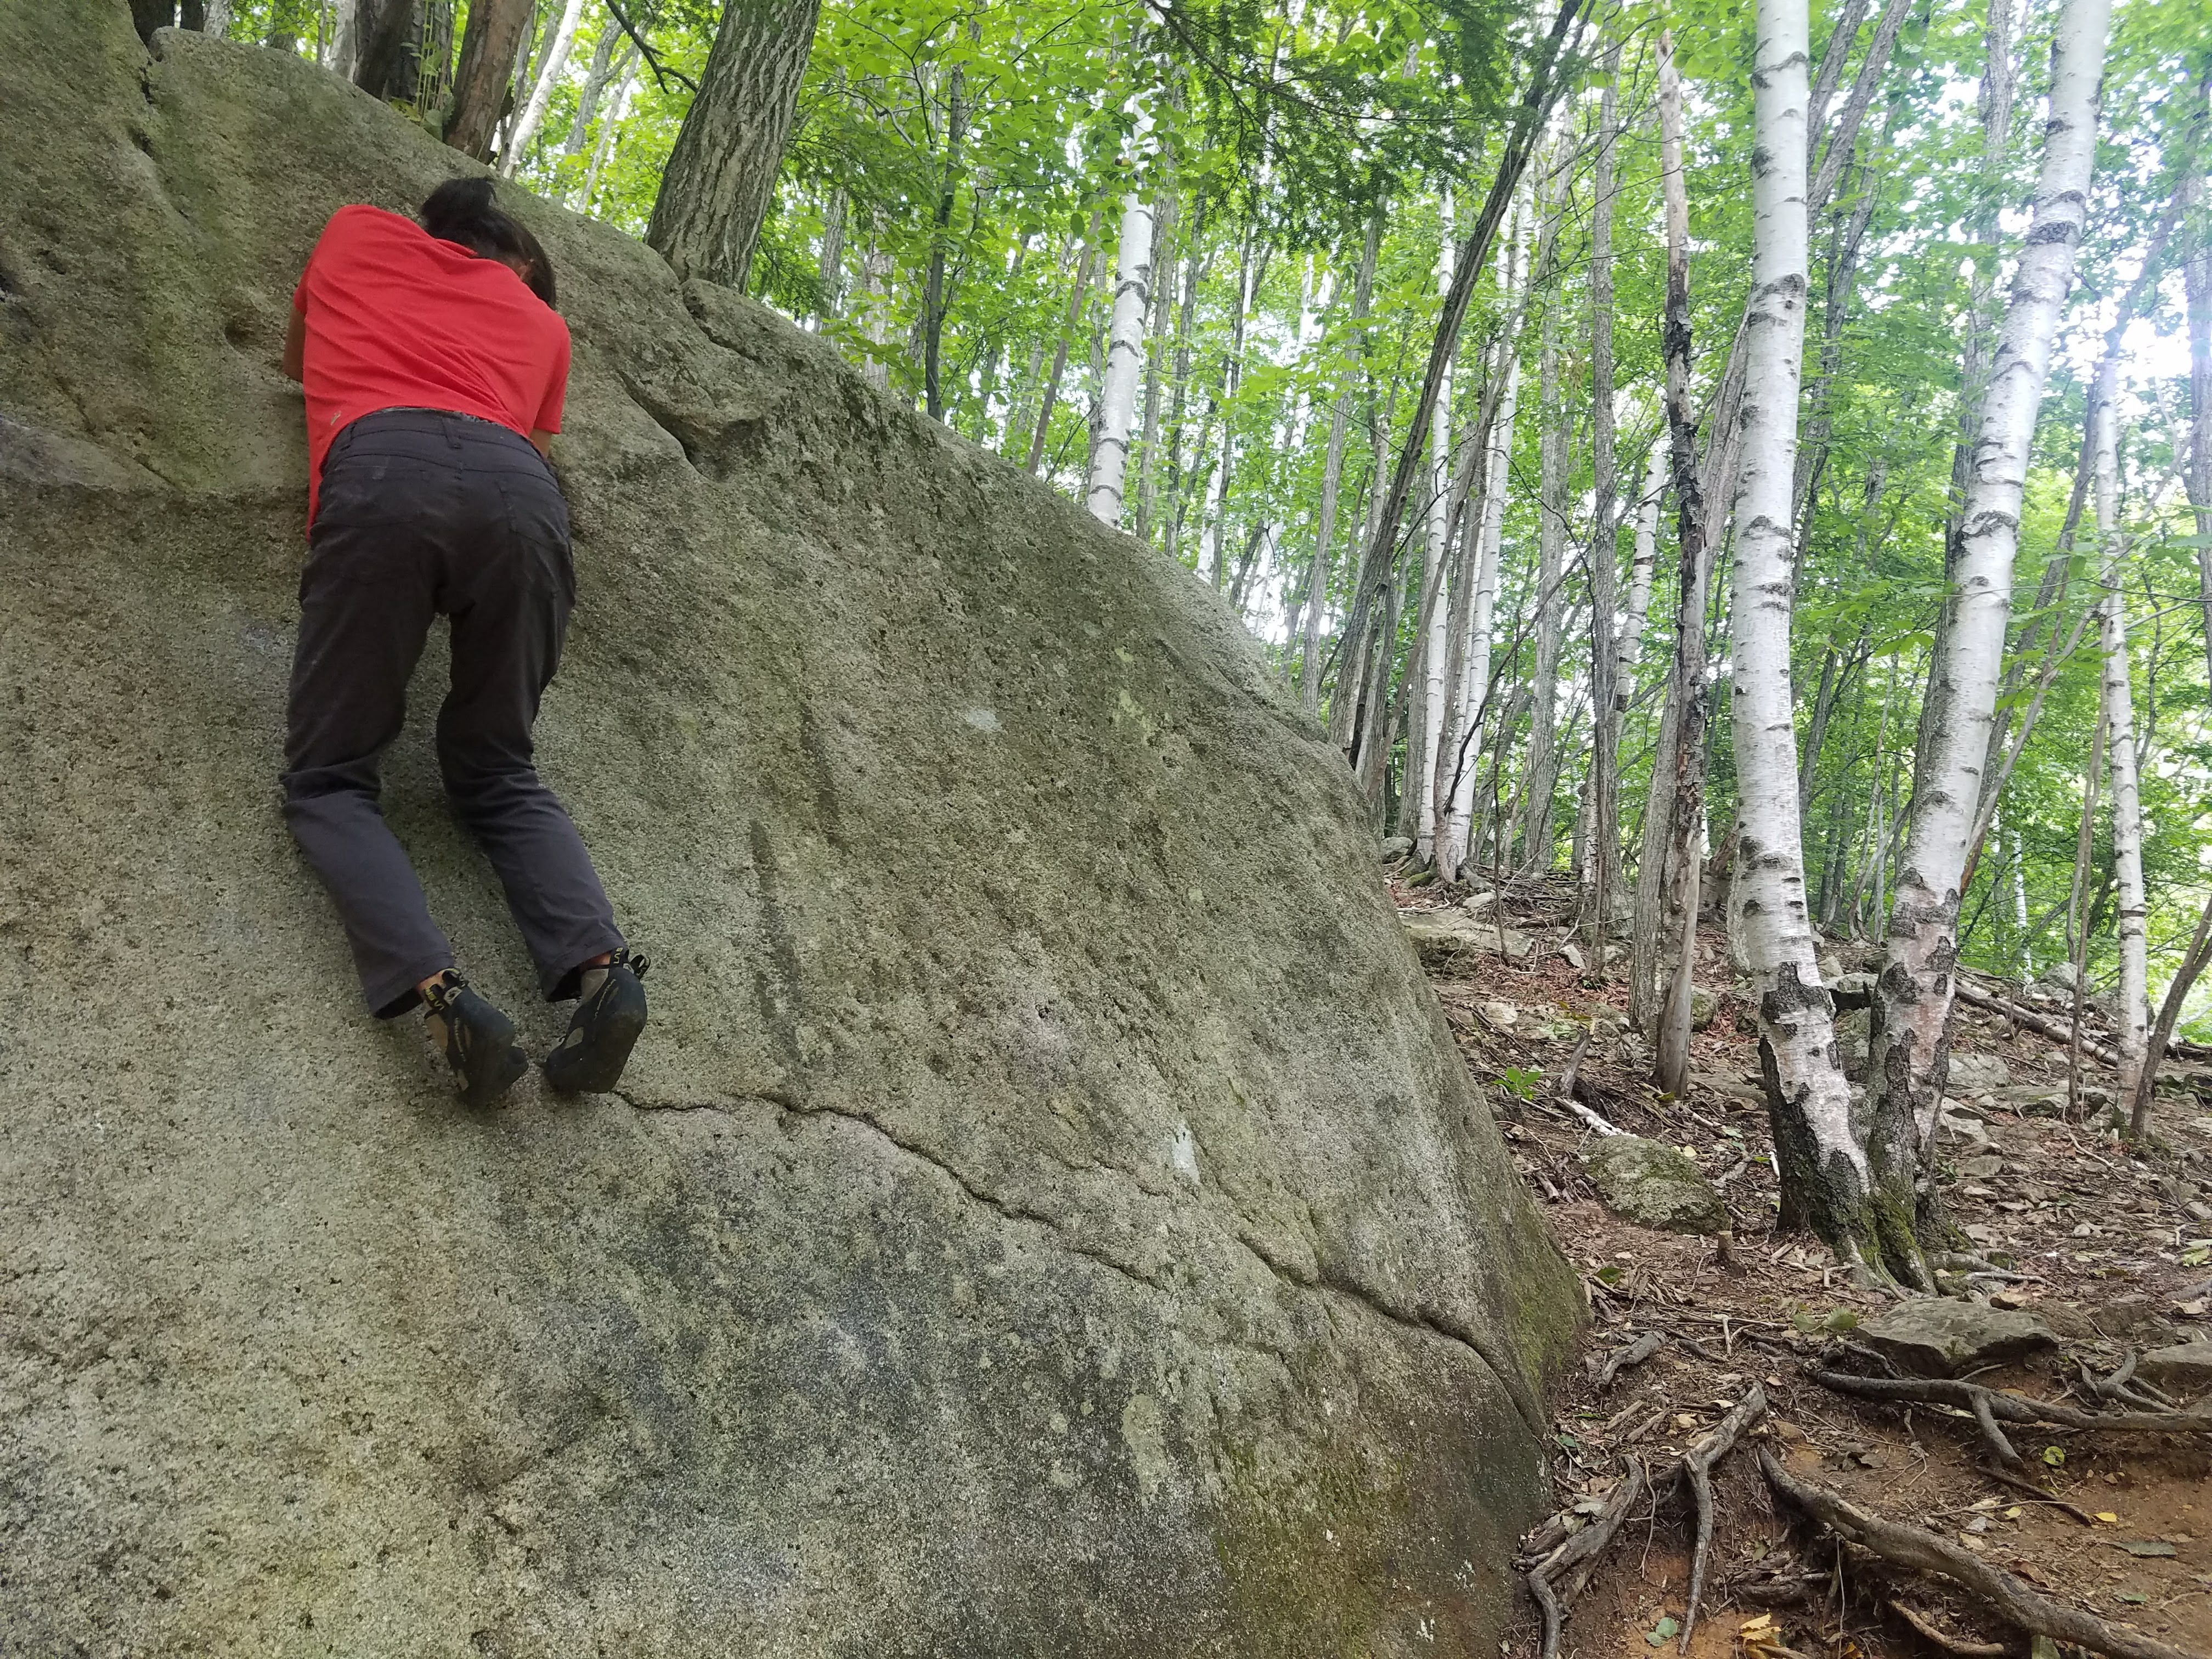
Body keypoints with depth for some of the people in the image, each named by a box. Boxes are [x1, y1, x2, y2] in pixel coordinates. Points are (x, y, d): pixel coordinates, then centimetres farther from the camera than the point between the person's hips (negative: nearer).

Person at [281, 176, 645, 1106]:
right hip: (522, 492, 2)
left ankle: (437, 991, -20)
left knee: (327, 778, 6)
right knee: (497, 775, 15)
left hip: (383, 469, -2)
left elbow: (297, 359, 49)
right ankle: (600, 967, -11)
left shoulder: (357, 230, 35)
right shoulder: (543, 323, 35)